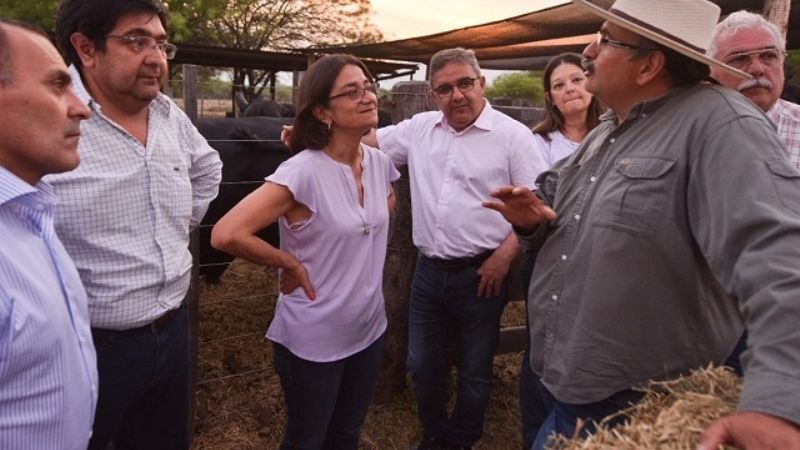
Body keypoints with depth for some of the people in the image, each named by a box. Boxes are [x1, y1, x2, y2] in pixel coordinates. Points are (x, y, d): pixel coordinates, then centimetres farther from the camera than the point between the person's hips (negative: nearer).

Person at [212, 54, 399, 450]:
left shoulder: (380, 163, -2)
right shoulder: (303, 171, -24)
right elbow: (226, 234, -30)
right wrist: (289, 264, -18)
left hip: (369, 330, 6)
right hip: (313, 339, -6)